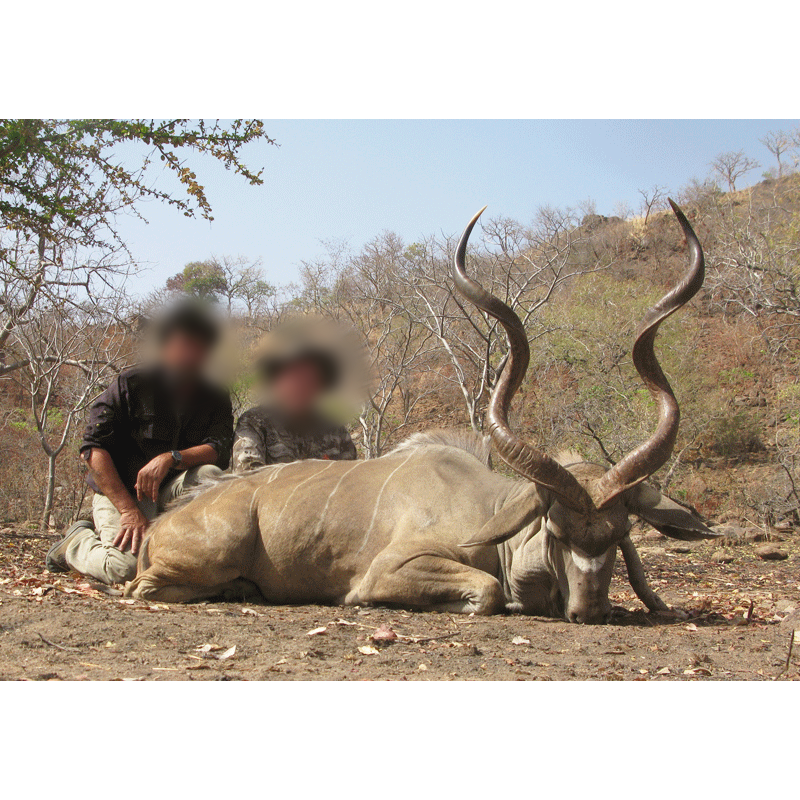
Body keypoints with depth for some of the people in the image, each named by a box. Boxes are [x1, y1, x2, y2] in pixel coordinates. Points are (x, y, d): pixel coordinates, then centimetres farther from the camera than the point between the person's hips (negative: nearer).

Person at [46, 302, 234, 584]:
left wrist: (170, 459, -31)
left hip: (170, 489, 3)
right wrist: (129, 510, -22)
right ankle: (78, 542, 6)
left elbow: (219, 450, -11)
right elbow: (93, 448, -13)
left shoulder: (216, 398, 4)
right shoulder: (130, 384, -6)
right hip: (118, 490, -3)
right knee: (127, 567, -27)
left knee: (210, 476, -29)